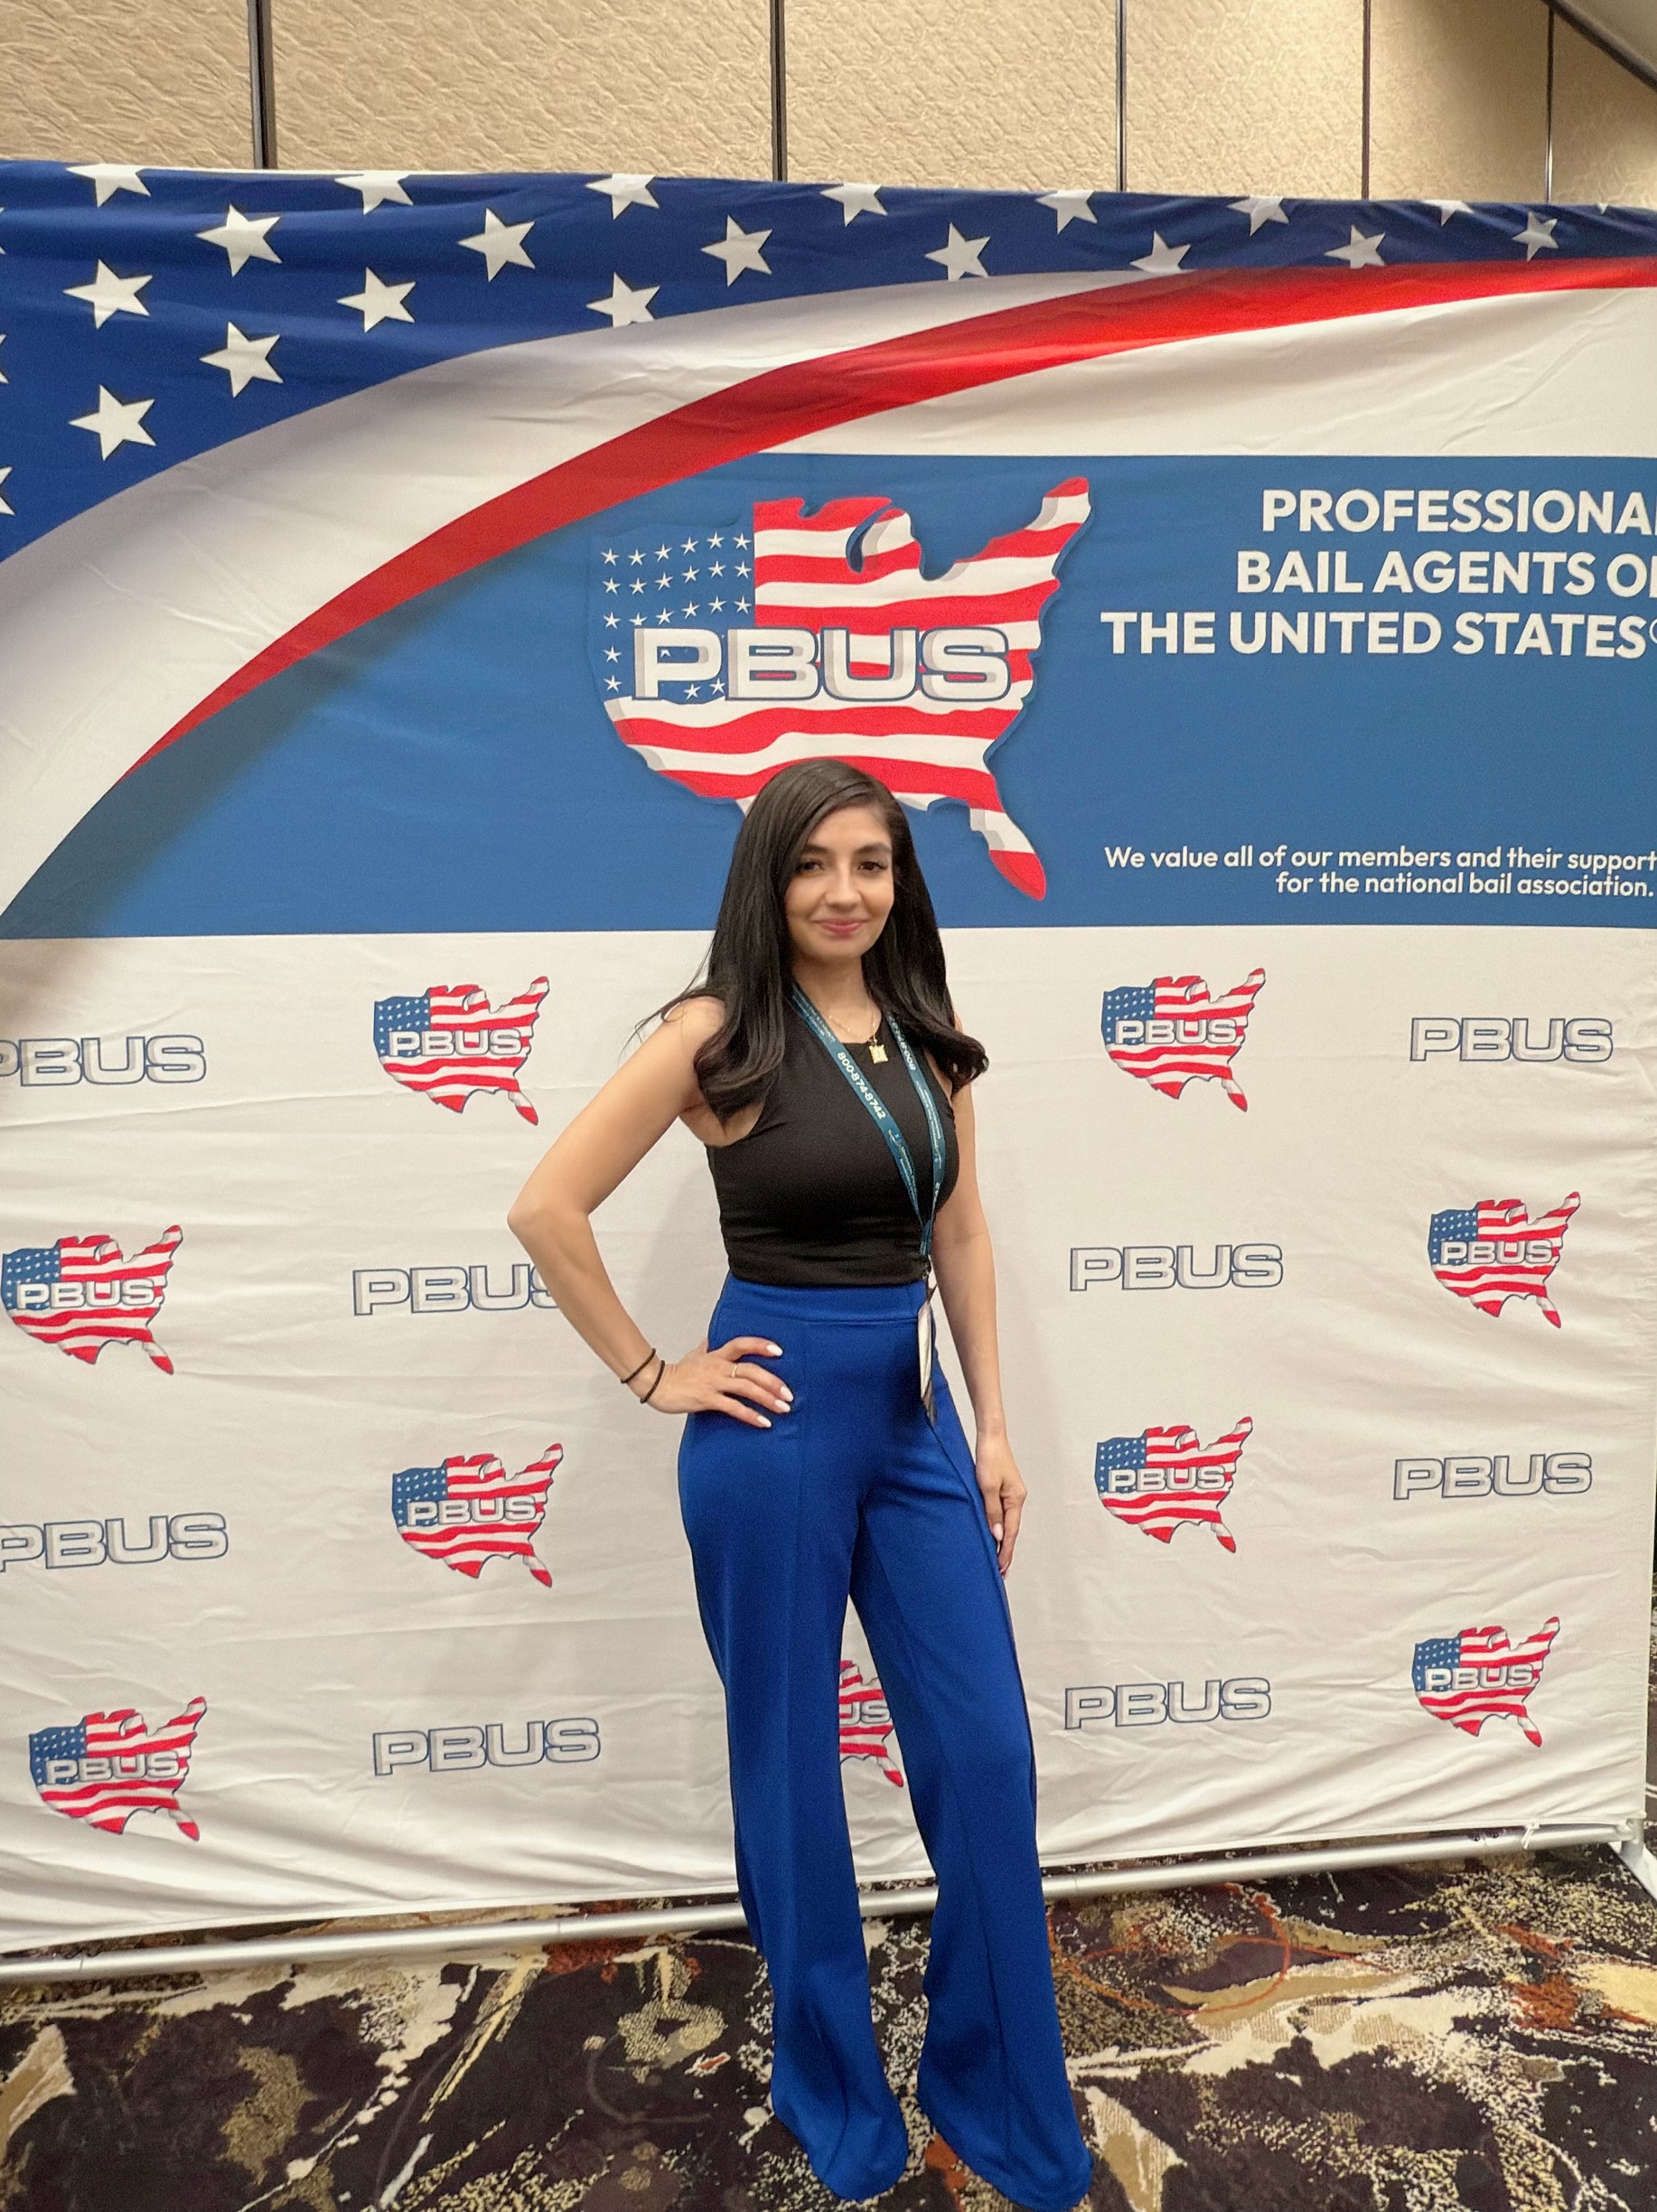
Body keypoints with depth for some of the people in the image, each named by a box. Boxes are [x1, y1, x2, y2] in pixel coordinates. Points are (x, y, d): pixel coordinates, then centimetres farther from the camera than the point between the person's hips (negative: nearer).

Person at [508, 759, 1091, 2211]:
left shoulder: (927, 1036, 6)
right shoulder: (721, 1032, -10)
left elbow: (961, 1237, 10)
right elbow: (547, 1210, -11)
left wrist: (995, 1429, 7)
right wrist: (652, 1377, -8)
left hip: (915, 1414, 5)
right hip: (776, 1417, -5)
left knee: (987, 1756, 9)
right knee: (793, 1759, 12)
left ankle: (1003, 2095, 33)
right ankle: (835, 2092, 38)